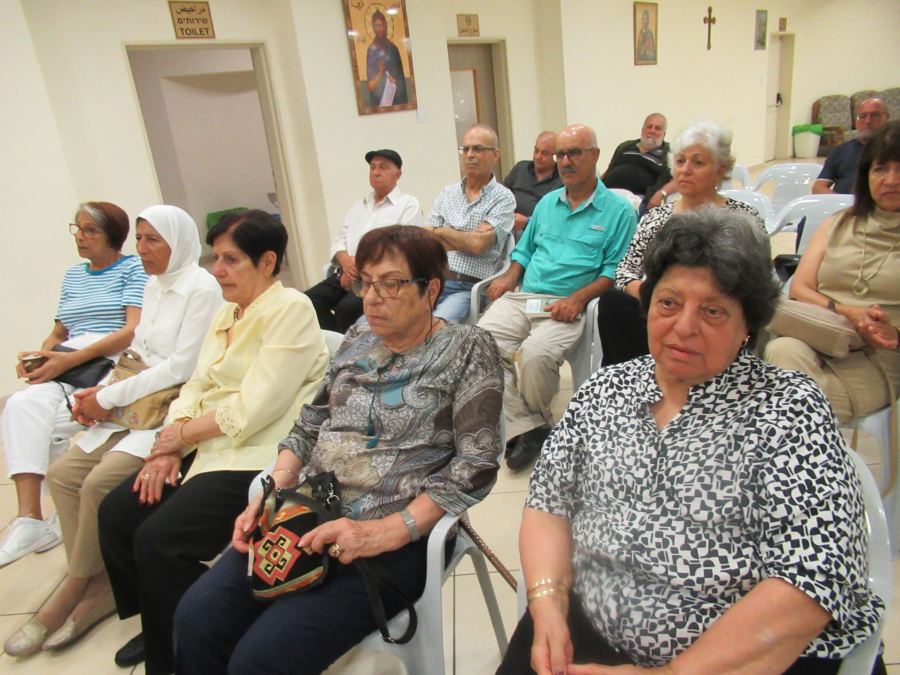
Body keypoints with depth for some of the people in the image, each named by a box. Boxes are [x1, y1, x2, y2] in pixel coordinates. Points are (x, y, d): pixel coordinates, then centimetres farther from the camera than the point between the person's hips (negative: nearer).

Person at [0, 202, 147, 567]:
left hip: (114, 364, -6)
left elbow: (134, 330, -11)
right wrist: (37, 357, 0)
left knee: (54, 425, -26)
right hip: (67, 368, 6)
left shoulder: (134, 269, 2)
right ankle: (29, 519, -26)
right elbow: (58, 334, 24)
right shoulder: (73, 275, 25)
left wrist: (71, 359, -18)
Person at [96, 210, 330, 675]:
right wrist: (169, 447, -6)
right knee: (116, 512, 1)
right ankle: (157, 624, 25)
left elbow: (253, 409, -20)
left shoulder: (290, 309, -13)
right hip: (207, 446, 9)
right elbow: (197, 385, 11)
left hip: (260, 458, -9)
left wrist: (182, 434, -9)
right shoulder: (227, 313, 15)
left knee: (158, 540, -19)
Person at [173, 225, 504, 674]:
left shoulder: (467, 348, -5)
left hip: (392, 539, -5)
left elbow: (476, 463, -12)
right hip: (304, 515, 6)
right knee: (196, 619, -10)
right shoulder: (360, 337, 12)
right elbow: (310, 425, 15)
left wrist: (388, 531, -20)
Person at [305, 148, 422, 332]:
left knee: (347, 307, -32)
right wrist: (345, 261, -6)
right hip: (347, 274, 6)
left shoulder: (408, 204, 5)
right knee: (309, 300, -17)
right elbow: (339, 240, 19)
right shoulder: (359, 205, 25)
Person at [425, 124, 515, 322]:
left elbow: (478, 244, -10)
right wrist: (467, 240, -2)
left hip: (469, 288, -4)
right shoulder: (447, 192, 17)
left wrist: (441, 231, 4)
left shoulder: (503, 198, 3)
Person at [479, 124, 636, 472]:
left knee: (536, 353, -34)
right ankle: (526, 427, -15)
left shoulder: (617, 211, 5)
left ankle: (536, 419, -2)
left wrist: (579, 298, -18)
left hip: (567, 306, -5)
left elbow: (615, 270, -3)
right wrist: (510, 276, 8)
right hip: (522, 297, 5)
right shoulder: (547, 203, 23)